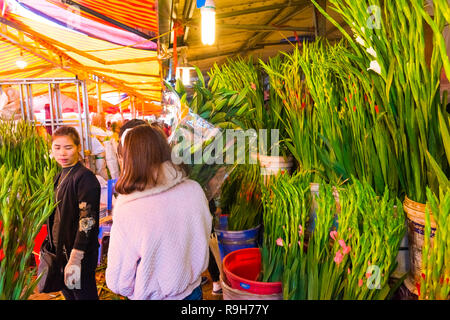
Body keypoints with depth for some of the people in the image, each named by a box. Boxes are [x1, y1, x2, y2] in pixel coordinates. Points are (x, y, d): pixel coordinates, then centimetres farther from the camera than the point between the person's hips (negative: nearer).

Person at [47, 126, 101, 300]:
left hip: (80, 254, -8)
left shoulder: (85, 178, -19)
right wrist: (52, 244, 17)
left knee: (84, 294, 8)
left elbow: (87, 220, -23)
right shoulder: (60, 177, 8)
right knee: (67, 292, 22)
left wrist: (75, 259, -23)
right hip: (60, 250, 8)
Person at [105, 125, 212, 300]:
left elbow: (117, 283, -18)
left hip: (153, 295, -3)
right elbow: (204, 238, 0)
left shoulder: (126, 210, -28)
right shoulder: (195, 190, -17)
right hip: (193, 292, 4)